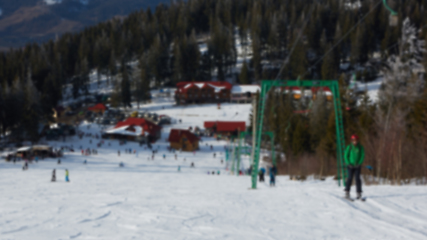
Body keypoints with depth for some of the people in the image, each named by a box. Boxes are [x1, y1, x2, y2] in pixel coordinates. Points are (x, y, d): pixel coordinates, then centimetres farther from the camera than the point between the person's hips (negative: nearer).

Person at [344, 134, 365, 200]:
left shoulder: (360, 147, -1)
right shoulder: (349, 147, -3)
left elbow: (362, 156, 1)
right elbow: (346, 156, 0)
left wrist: (359, 163, -10)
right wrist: (348, 164, -10)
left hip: (357, 166, 1)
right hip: (350, 165, -1)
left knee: (357, 178, -4)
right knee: (350, 178, -9)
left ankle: (359, 193, -1)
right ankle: (347, 192, -6)